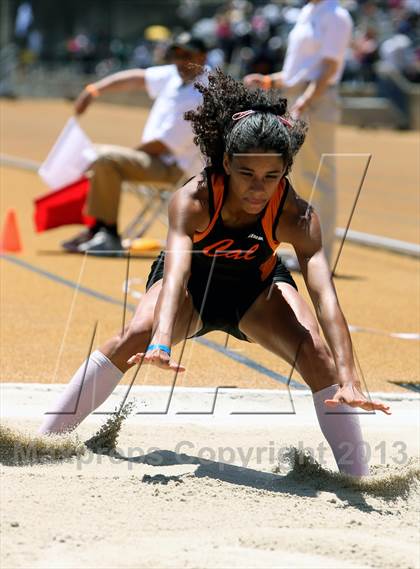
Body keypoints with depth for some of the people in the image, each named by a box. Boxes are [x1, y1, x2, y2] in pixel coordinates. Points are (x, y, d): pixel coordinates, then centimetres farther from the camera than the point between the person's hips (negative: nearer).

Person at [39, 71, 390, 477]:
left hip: (257, 289, 1)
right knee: (134, 338, -27)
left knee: (316, 354, -24)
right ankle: (40, 442, -17)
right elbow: (175, 272, -49)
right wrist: (161, 341, -68)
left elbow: (325, 294, -42)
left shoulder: (295, 215, -33)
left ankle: (359, 481, -15)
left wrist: (347, 381, -54)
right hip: (194, 282, -1)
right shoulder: (193, 200, -36)